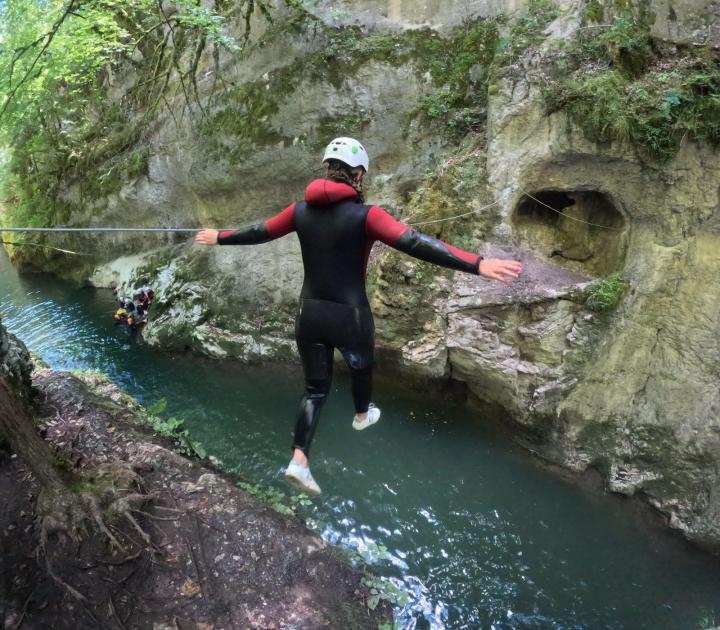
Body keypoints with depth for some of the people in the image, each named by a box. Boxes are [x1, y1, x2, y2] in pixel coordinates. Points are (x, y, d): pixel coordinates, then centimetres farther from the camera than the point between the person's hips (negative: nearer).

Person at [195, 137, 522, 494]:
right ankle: (362, 415, 55)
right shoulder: (364, 215, -17)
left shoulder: (301, 210, 0)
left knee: (315, 388, 16)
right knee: (360, 367, 28)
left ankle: (299, 460, 6)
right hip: (349, 316, -4)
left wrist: (218, 238, 33)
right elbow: (414, 243, -28)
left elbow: (258, 233, 13)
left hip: (309, 314, 4)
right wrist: (477, 265, -33)